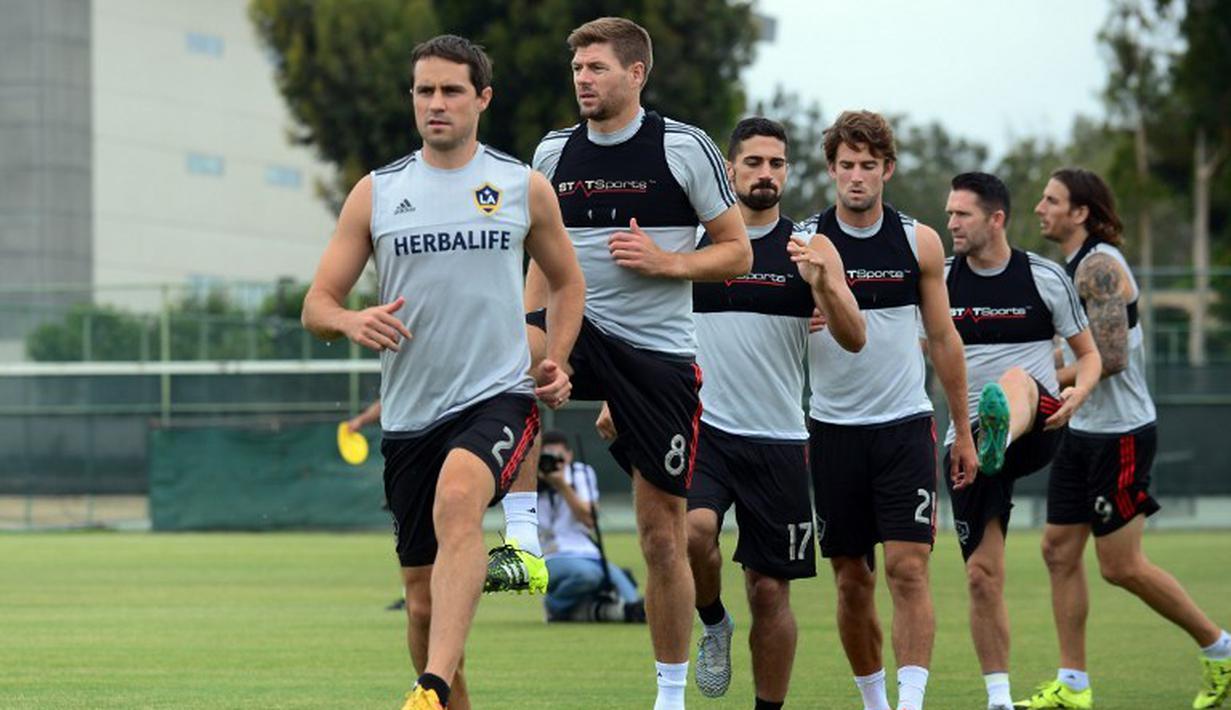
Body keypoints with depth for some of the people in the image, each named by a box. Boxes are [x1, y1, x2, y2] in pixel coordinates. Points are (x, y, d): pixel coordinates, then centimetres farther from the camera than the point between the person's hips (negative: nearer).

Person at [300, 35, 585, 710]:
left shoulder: (524, 187, 7)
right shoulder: (376, 193, 8)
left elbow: (565, 280, 23)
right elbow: (317, 305, 8)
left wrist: (556, 360, 5)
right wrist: (351, 321, -16)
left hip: (497, 396, -3)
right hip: (409, 416, 3)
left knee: (457, 499, -34)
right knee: (422, 599, 4)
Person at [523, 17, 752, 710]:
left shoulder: (685, 147, -5)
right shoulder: (555, 153, 7)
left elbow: (737, 253, 0)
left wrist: (664, 262, -16)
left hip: (661, 352, -3)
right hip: (578, 334, 3)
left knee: (663, 533, 0)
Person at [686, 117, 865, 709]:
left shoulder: (810, 248, 3)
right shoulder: (690, 241, 5)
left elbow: (854, 339, -6)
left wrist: (823, 283, -23)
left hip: (778, 441, 0)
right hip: (703, 430, 0)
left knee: (770, 591, 2)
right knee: (693, 529, -28)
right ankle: (713, 624, 1)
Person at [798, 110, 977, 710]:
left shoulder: (919, 242, 2)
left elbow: (943, 338, 9)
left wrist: (963, 431, 11)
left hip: (905, 426, 0)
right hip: (833, 430, 0)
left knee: (907, 569, -13)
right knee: (853, 581, 4)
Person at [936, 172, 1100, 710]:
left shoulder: (1045, 278, 2)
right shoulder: (939, 282, 8)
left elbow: (1090, 353, 9)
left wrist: (1077, 393, -13)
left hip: (1037, 428, -3)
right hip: (964, 438, 3)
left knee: (1016, 379, -38)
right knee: (982, 574, -1)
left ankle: (998, 439, -73)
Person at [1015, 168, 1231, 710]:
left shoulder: (1099, 265, -18)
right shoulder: (1075, 266, 14)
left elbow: (1111, 357, -25)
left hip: (1120, 435, -10)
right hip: (1084, 432, 10)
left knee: (1120, 565, -5)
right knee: (1059, 550, 6)